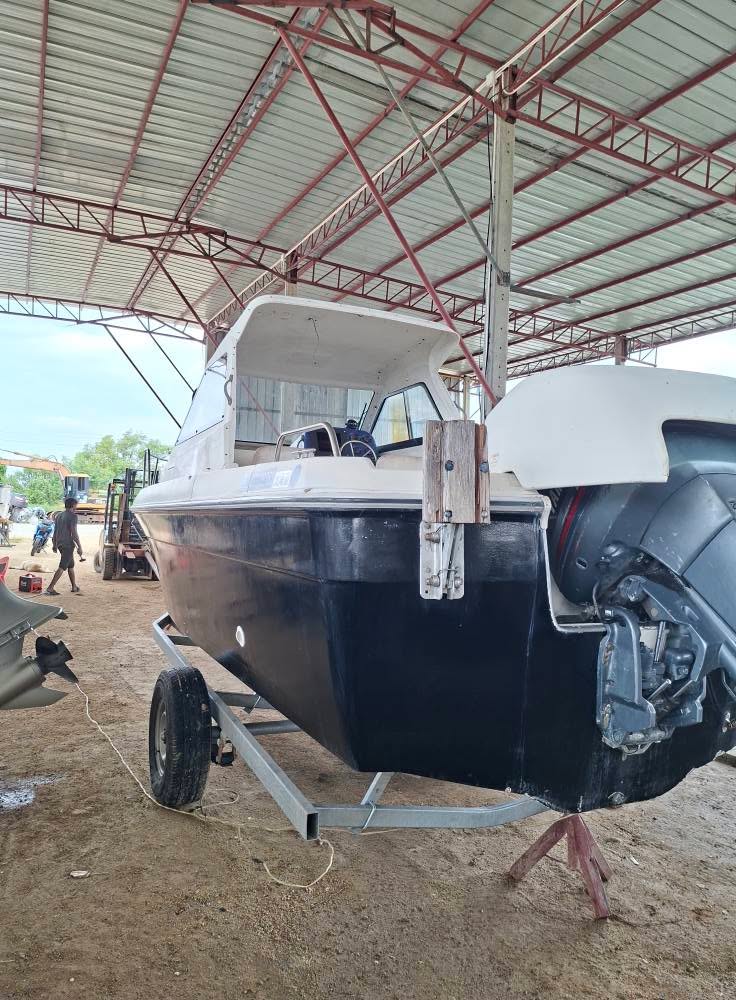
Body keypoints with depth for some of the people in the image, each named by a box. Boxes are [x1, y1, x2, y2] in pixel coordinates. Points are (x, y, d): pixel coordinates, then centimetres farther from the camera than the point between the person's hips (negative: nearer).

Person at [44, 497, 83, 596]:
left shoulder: (59, 515, 14)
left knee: (71, 565, 20)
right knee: (62, 568, -9)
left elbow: (55, 531, 18)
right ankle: (49, 588, -14)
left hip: (60, 544, 9)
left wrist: (55, 545, 26)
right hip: (68, 545, -9)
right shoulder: (72, 516, -11)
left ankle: (74, 587, 27)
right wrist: (79, 547, -14)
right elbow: (74, 532, -16)